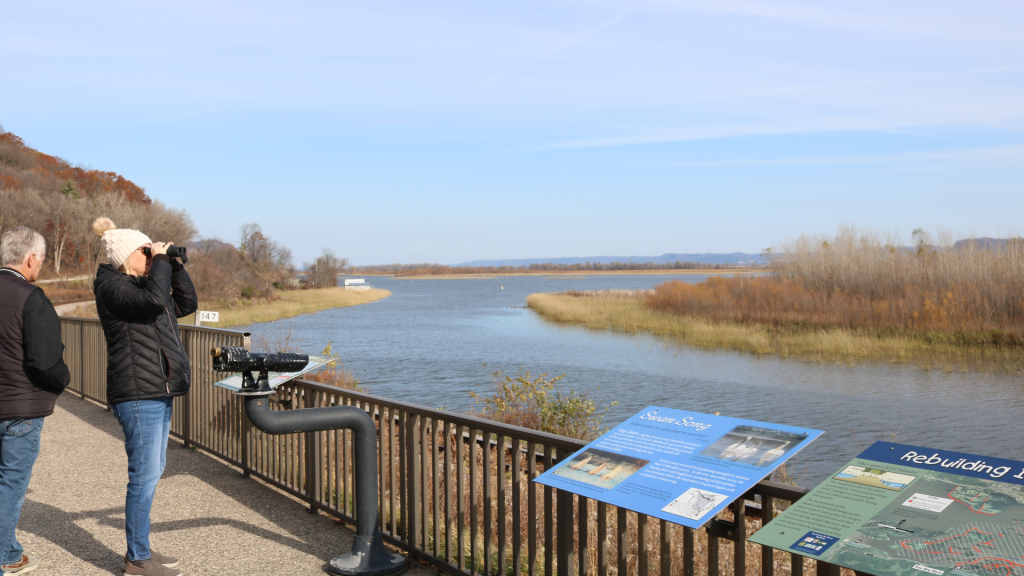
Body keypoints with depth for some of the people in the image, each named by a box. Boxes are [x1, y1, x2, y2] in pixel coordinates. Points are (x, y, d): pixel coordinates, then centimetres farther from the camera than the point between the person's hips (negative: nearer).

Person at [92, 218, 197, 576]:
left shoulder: (142, 283, 17)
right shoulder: (112, 287, -10)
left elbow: (186, 304, 18)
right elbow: (154, 300, -28)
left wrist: (175, 266, 9)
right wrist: (161, 261, -14)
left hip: (159, 391, 10)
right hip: (138, 394, -10)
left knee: (153, 470, 15)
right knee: (145, 474, -6)